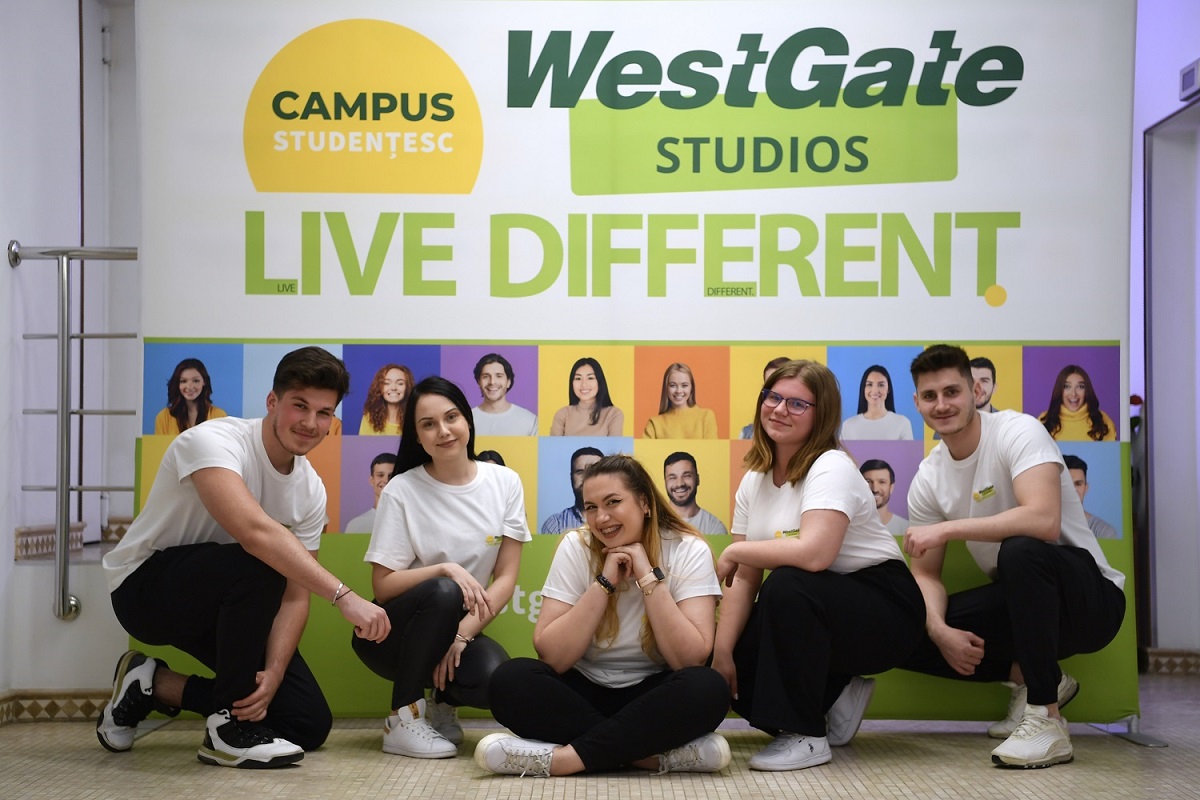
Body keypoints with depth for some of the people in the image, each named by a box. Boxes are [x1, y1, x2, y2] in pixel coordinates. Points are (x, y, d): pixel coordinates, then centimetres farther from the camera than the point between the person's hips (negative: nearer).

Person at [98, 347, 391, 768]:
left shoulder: (311, 491, -6)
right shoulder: (212, 441, -26)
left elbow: (294, 597, -7)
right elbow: (254, 531, -44)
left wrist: (273, 674, -24)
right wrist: (343, 596, -49)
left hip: (224, 602, 7)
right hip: (143, 586, -7)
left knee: (310, 724, -4)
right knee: (262, 563, -37)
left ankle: (154, 685, 11)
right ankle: (230, 729, -20)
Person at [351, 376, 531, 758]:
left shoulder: (505, 482, -2)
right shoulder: (401, 491, -10)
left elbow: (506, 577, -4)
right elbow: (383, 586, -10)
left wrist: (462, 635, -17)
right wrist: (446, 570, -26)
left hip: (463, 630, 2)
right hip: (394, 635, -2)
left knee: (495, 677, -31)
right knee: (444, 593, -35)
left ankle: (444, 704, 7)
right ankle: (403, 719, -16)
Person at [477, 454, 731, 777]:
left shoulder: (689, 551, -9)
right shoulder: (576, 548, -6)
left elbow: (691, 659, -19)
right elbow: (551, 656, -14)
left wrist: (649, 577, -22)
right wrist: (604, 582, -20)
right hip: (585, 693, 2)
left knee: (706, 688, -33)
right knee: (511, 680, -27)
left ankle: (565, 757, -29)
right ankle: (660, 753, -27)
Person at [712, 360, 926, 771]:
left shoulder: (832, 468, -19)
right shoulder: (754, 481, 5)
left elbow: (813, 554, -36)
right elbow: (744, 579, 1)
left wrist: (735, 551, -21)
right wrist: (722, 652, -10)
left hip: (882, 606, -8)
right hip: (815, 615, 8)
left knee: (785, 586, -34)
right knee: (735, 672, -12)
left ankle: (806, 735, -20)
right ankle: (834, 696, 12)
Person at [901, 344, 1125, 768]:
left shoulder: (1018, 431, -17)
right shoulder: (928, 480, 1)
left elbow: (1044, 521, -34)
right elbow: (926, 573, 4)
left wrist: (946, 528, -30)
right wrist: (940, 630, -16)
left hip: (1089, 598, -6)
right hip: (1020, 599, 6)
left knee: (1020, 549, -39)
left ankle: (1046, 720, -27)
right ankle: (1027, 675, 5)